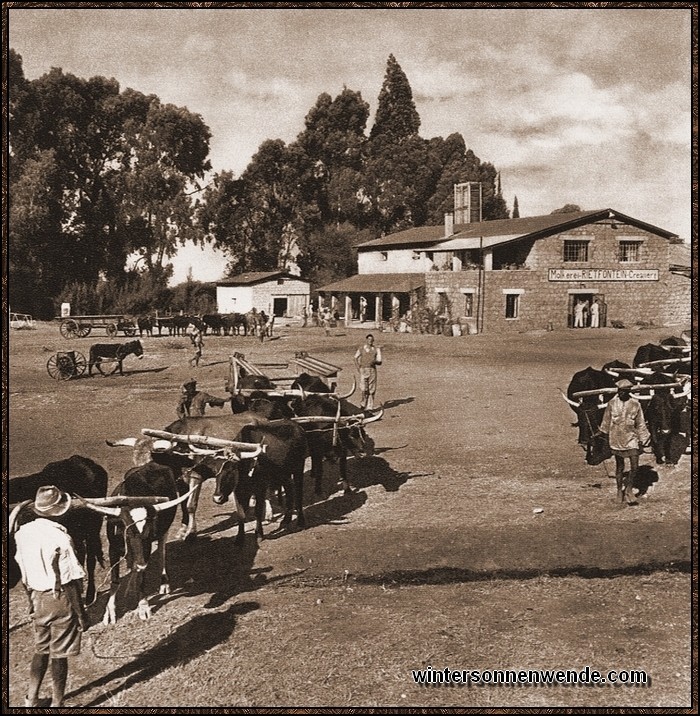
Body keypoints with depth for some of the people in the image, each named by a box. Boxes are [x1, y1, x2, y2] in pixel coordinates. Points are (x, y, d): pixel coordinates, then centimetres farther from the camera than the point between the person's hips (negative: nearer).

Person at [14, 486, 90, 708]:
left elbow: (24, 575, 8)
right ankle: (57, 704, 19)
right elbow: (70, 583, -18)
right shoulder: (60, 538, -23)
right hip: (61, 600, -6)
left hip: (38, 598, 6)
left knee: (41, 650, 22)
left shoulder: (23, 532, -4)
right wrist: (82, 615, -9)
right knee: (59, 655, 7)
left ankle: (31, 700, 32)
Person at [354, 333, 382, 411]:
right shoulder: (361, 349, 2)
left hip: (372, 370, 1)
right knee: (364, 389, -10)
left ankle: (369, 407, 9)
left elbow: (380, 362, 3)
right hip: (363, 370, -1)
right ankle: (363, 403, 13)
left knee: (371, 390, 0)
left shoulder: (376, 349, 2)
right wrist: (358, 368, 6)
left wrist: (375, 361, -19)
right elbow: (356, 358, 18)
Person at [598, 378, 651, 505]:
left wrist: (642, 441, 5)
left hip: (631, 438, 0)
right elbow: (606, 420, 11)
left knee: (635, 466, -6)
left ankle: (628, 490, 12)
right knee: (619, 466, 10)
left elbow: (640, 424, 4)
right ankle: (619, 489, 28)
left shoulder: (635, 404, -3)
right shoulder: (612, 403, -4)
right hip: (616, 439, 0)